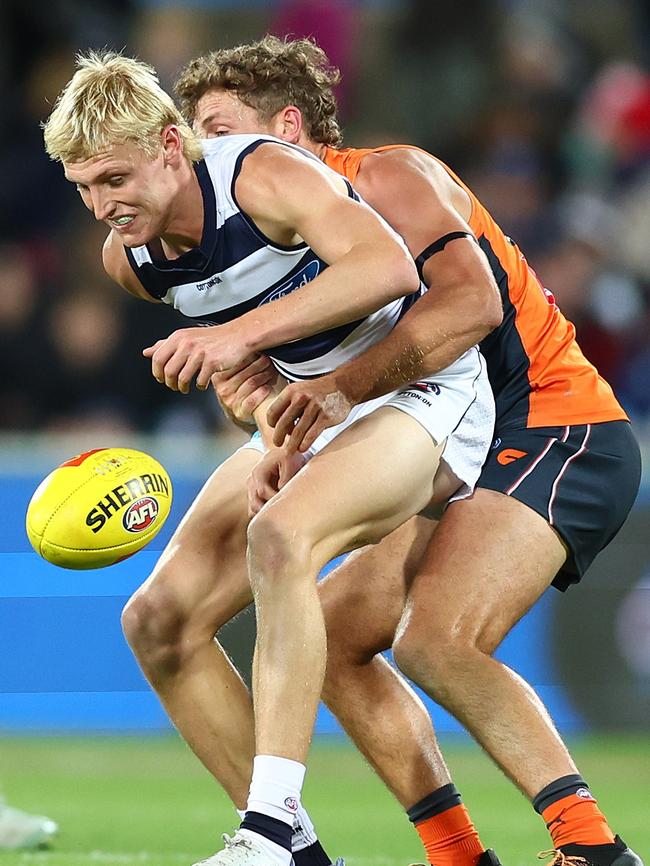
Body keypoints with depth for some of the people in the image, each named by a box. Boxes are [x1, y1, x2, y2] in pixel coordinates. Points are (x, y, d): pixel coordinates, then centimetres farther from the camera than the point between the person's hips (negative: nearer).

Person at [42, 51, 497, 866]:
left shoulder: (265, 175, -25)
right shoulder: (127, 258, -2)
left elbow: (389, 265, -42)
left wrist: (243, 333, -46)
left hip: (425, 392, -10)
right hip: (314, 413, 10)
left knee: (280, 535, -35)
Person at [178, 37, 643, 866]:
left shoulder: (388, 176, -9)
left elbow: (470, 300, -26)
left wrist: (344, 386, -31)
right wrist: (282, 459, -8)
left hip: (558, 432, -10)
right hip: (470, 459, 10)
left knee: (432, 640, -27)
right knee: (329, 634, 7)